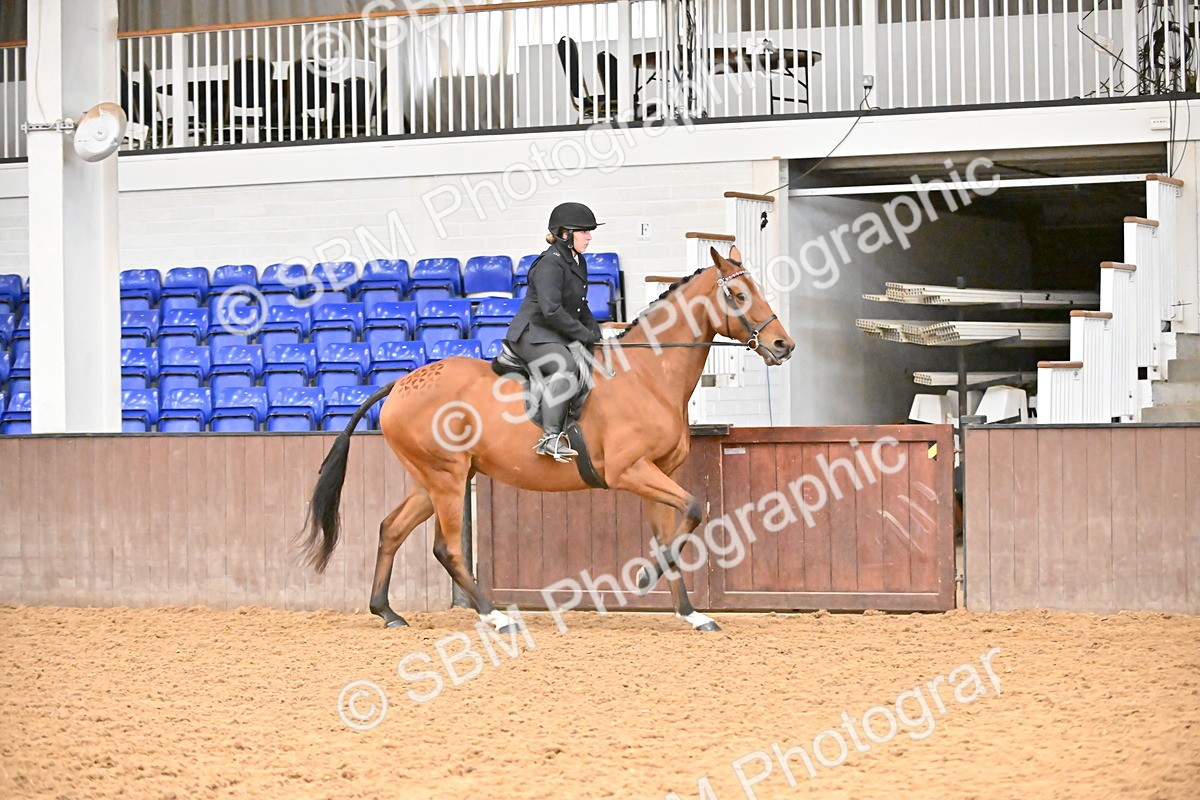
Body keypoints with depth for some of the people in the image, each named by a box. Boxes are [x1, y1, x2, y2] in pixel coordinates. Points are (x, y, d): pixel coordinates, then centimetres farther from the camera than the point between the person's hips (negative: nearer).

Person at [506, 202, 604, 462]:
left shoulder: (577, 262, 15)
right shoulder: (550, 264, -17)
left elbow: (581, 306, 25)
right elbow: (551, 310, -26)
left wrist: (595, 332, 9)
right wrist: (585, 335, -19)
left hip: (559, 337, 11)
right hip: (532, 335, -11)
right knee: (566, 367, -35)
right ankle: (550, 438, -40)